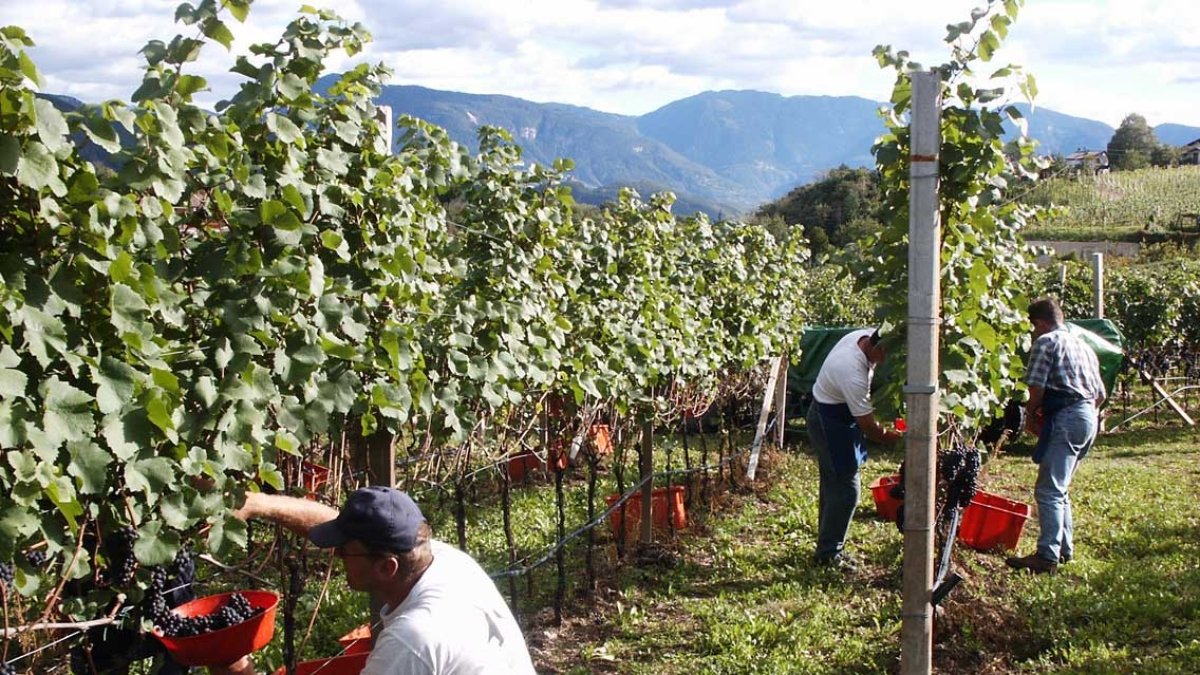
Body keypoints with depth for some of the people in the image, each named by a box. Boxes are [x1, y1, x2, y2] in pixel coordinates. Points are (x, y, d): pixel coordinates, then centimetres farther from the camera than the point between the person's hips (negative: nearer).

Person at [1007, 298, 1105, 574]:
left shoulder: (1045, 342, -3)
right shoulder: (1083, 345, 23)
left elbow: (1036, 388, -10)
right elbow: (1100, 394, 22)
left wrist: (1030, 415, 5)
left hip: (1066, 418, -9)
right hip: (1090, 418, 9)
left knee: (1049, 490, -9)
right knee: (1059, 489, 18)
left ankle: (1048, 555, -14)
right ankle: (1065, 549, 20)